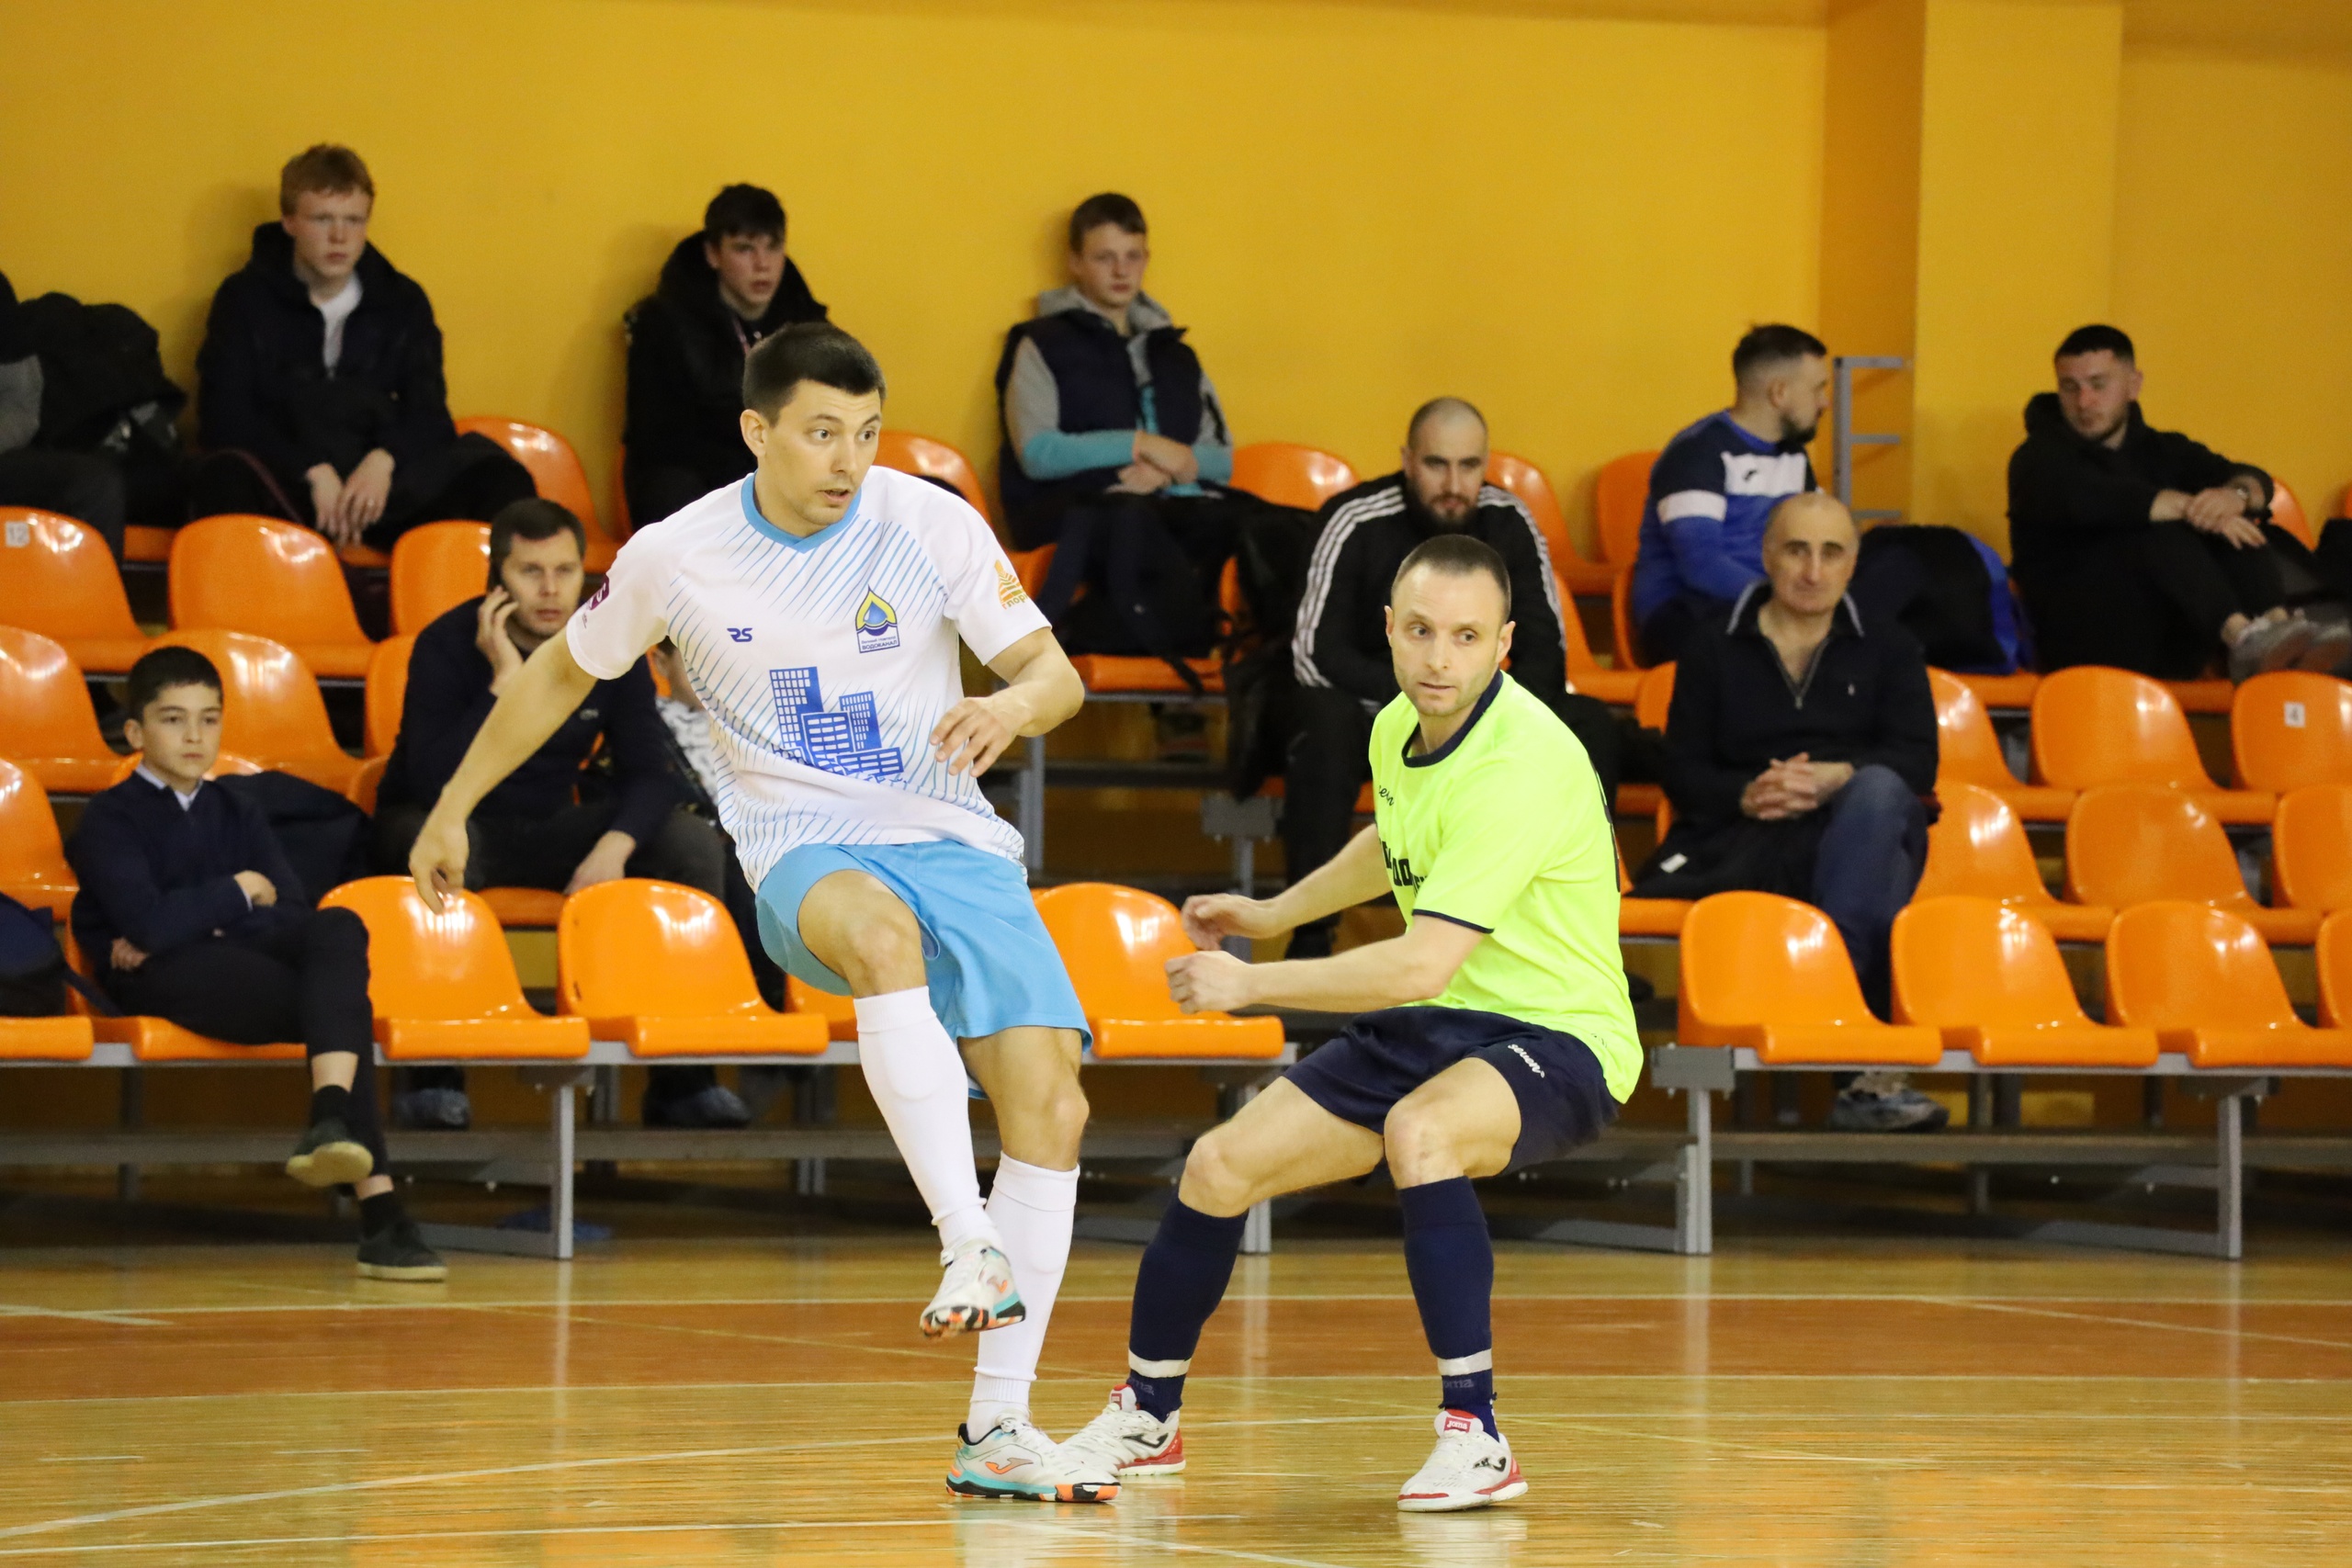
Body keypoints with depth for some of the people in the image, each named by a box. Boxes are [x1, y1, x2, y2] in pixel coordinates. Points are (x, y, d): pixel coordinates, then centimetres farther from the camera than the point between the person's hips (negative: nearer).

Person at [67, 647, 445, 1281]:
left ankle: (331, 1116, -39)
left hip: (242, 964, 6)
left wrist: (188, 928, -8)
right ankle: (377, 1203, -36)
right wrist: (238, 894, -1)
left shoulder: (237, 816, 22)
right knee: (344, 1004, -27)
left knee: (340, 928, -26)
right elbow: (147, 921, -15)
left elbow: (294, 913, 6)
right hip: (158, 981, -6)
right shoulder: (110, 818, 4)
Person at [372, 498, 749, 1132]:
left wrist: (614, 846, -25)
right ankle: (433, 1075, -33)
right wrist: (504, 679, -31)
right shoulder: (448, 646, -17)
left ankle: (683, 1077, -9)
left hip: (548, 832, 5)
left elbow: (647, 771, -4)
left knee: (696, 845, -14)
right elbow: (434, 782, -29)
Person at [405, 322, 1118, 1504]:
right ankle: (971, 1247, -46)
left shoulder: (932, 524, -4)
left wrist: (1011, 706, -27)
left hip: (953, 840, 2)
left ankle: (997, 1431, -6)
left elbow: (1057, 675, -3)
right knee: (884, 932, -40)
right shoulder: (676, 558, -3)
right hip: (806, 850, -2)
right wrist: (453, 810, 19)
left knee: (1051, 1106, -14)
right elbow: (563, 673, 15)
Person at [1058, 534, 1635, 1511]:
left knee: (1419, 1129, -39)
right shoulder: (1398, 729, 0)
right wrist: (1276, 912, 27)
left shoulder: (1520, 764, -28)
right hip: (1433, 1026, 8)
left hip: (1557, 1038, -8)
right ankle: (1147, 1416, 27)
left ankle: (1474, 1438, -30)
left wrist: (1250, 984, -23)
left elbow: (1420, 966, -32)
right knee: (1220, 1170, 2)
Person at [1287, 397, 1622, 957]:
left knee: (1588, 726, -19)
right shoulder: (1357, 523, -18)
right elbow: (1315, 657, -22)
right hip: (1371, 714, -4)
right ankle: (1310, 937, -30)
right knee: (1325, 721, -38)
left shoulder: (1508, 523, -6)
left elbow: (1545, 653, -4)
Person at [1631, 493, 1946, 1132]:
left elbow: (1916, 762, 4)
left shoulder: (1888, 649, 21)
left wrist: (1834, 779, -17)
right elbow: (1683, 772, 10)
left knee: (1879, 791, -37)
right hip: (1744, 844, 0)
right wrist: (1746, 794, -14)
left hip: (1862, 839, 0)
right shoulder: (1713, 650, 21)